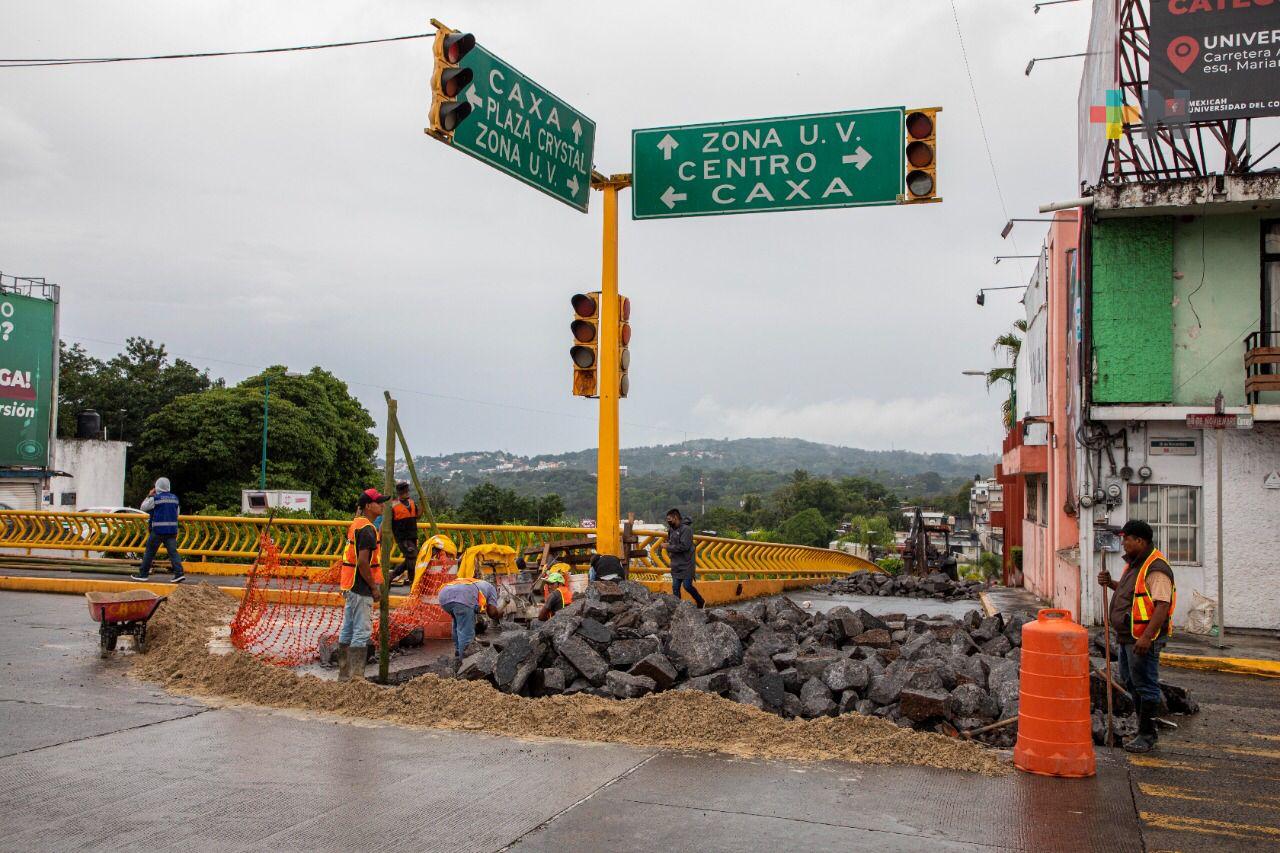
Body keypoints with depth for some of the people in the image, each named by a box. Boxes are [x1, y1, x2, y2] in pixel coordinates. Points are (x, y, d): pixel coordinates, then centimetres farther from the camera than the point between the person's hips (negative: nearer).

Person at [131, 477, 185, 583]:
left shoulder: (155, 498, -7)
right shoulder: (174, 498, 8)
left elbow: (143, 508, 5)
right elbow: (177, 512, 17)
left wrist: (149, 496, 13)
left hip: (158, 530, -4)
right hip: (172, 530, 4)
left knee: (149, 551, 8)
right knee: (173, 551, 0)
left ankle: (143, 574, 16)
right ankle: (179, 573, -14)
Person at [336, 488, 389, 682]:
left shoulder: (356, 524, 14)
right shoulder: (367, 528, -17)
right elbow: (363, 561, -23)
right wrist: (374, 587, -15)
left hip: (349, 586, 10)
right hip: (361, 588, -10)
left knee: (347, 630, 14)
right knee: (362, 631, -6)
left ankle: (344, 674, 22)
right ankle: (356, 677, -5)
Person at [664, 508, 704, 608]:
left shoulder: (686, 529, -15)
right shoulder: (672, 530, 11)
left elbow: (684, 546, -23)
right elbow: (669, 542, 26)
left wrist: (668, 547, -15)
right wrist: (669, 553, 5)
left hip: (686, 565, -7)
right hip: (676, 565, 8)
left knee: (687, 586, -6)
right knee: (675, 588, 3)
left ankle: (701, 603, 15)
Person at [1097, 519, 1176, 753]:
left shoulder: (1155, 569, -19)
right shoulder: (1134, 564, 13)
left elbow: (1162, 605, -26)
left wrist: (1146, 637, -30)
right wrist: (1110, 583, 11)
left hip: (1144, 638, -10)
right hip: (1128, 635, 10)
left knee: (1145, 684, -1)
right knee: (1130, 679, 20)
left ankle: (1147, 735, 8)